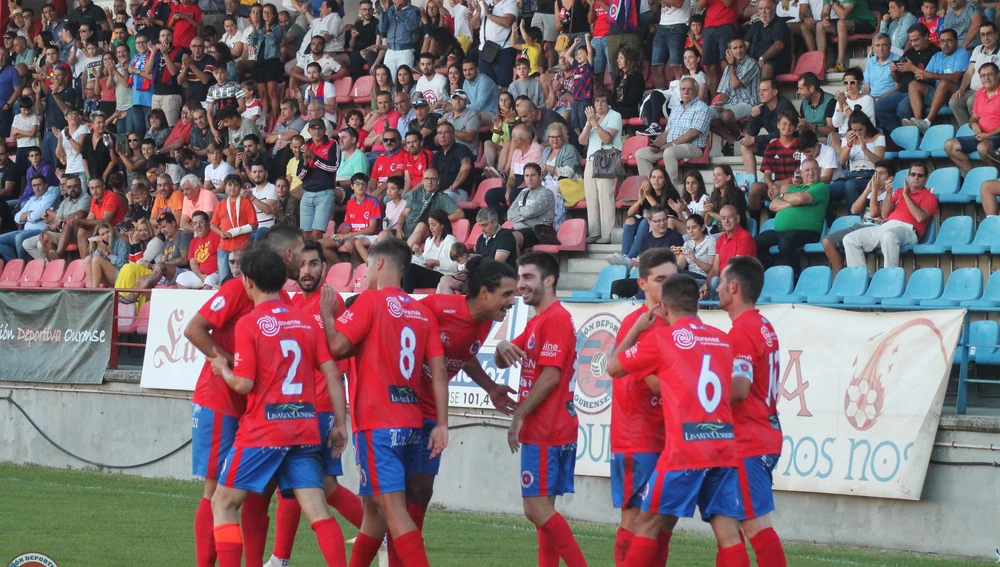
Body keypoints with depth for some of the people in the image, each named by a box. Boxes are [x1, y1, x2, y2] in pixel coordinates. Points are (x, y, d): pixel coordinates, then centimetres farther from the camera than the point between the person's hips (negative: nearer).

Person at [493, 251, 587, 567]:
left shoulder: (555, 319, -13)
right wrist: (504, 348, -6)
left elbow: (551, 376, -19)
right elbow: (502, 363, 19)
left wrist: (519, 417, -14)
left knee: (537, 510, -12)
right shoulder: (537, 321, 19)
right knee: (542, 508, 10)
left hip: (545, 433, -10)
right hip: (542, 431, 10)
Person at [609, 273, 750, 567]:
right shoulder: (722, 340, 13)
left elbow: (613, 367, 10)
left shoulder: (660, 338, -1)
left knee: (648, 523, 7)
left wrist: (636, 330, 23)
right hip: (725, 447, 4)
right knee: (728, 531, 1)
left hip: (684, 451, -4)